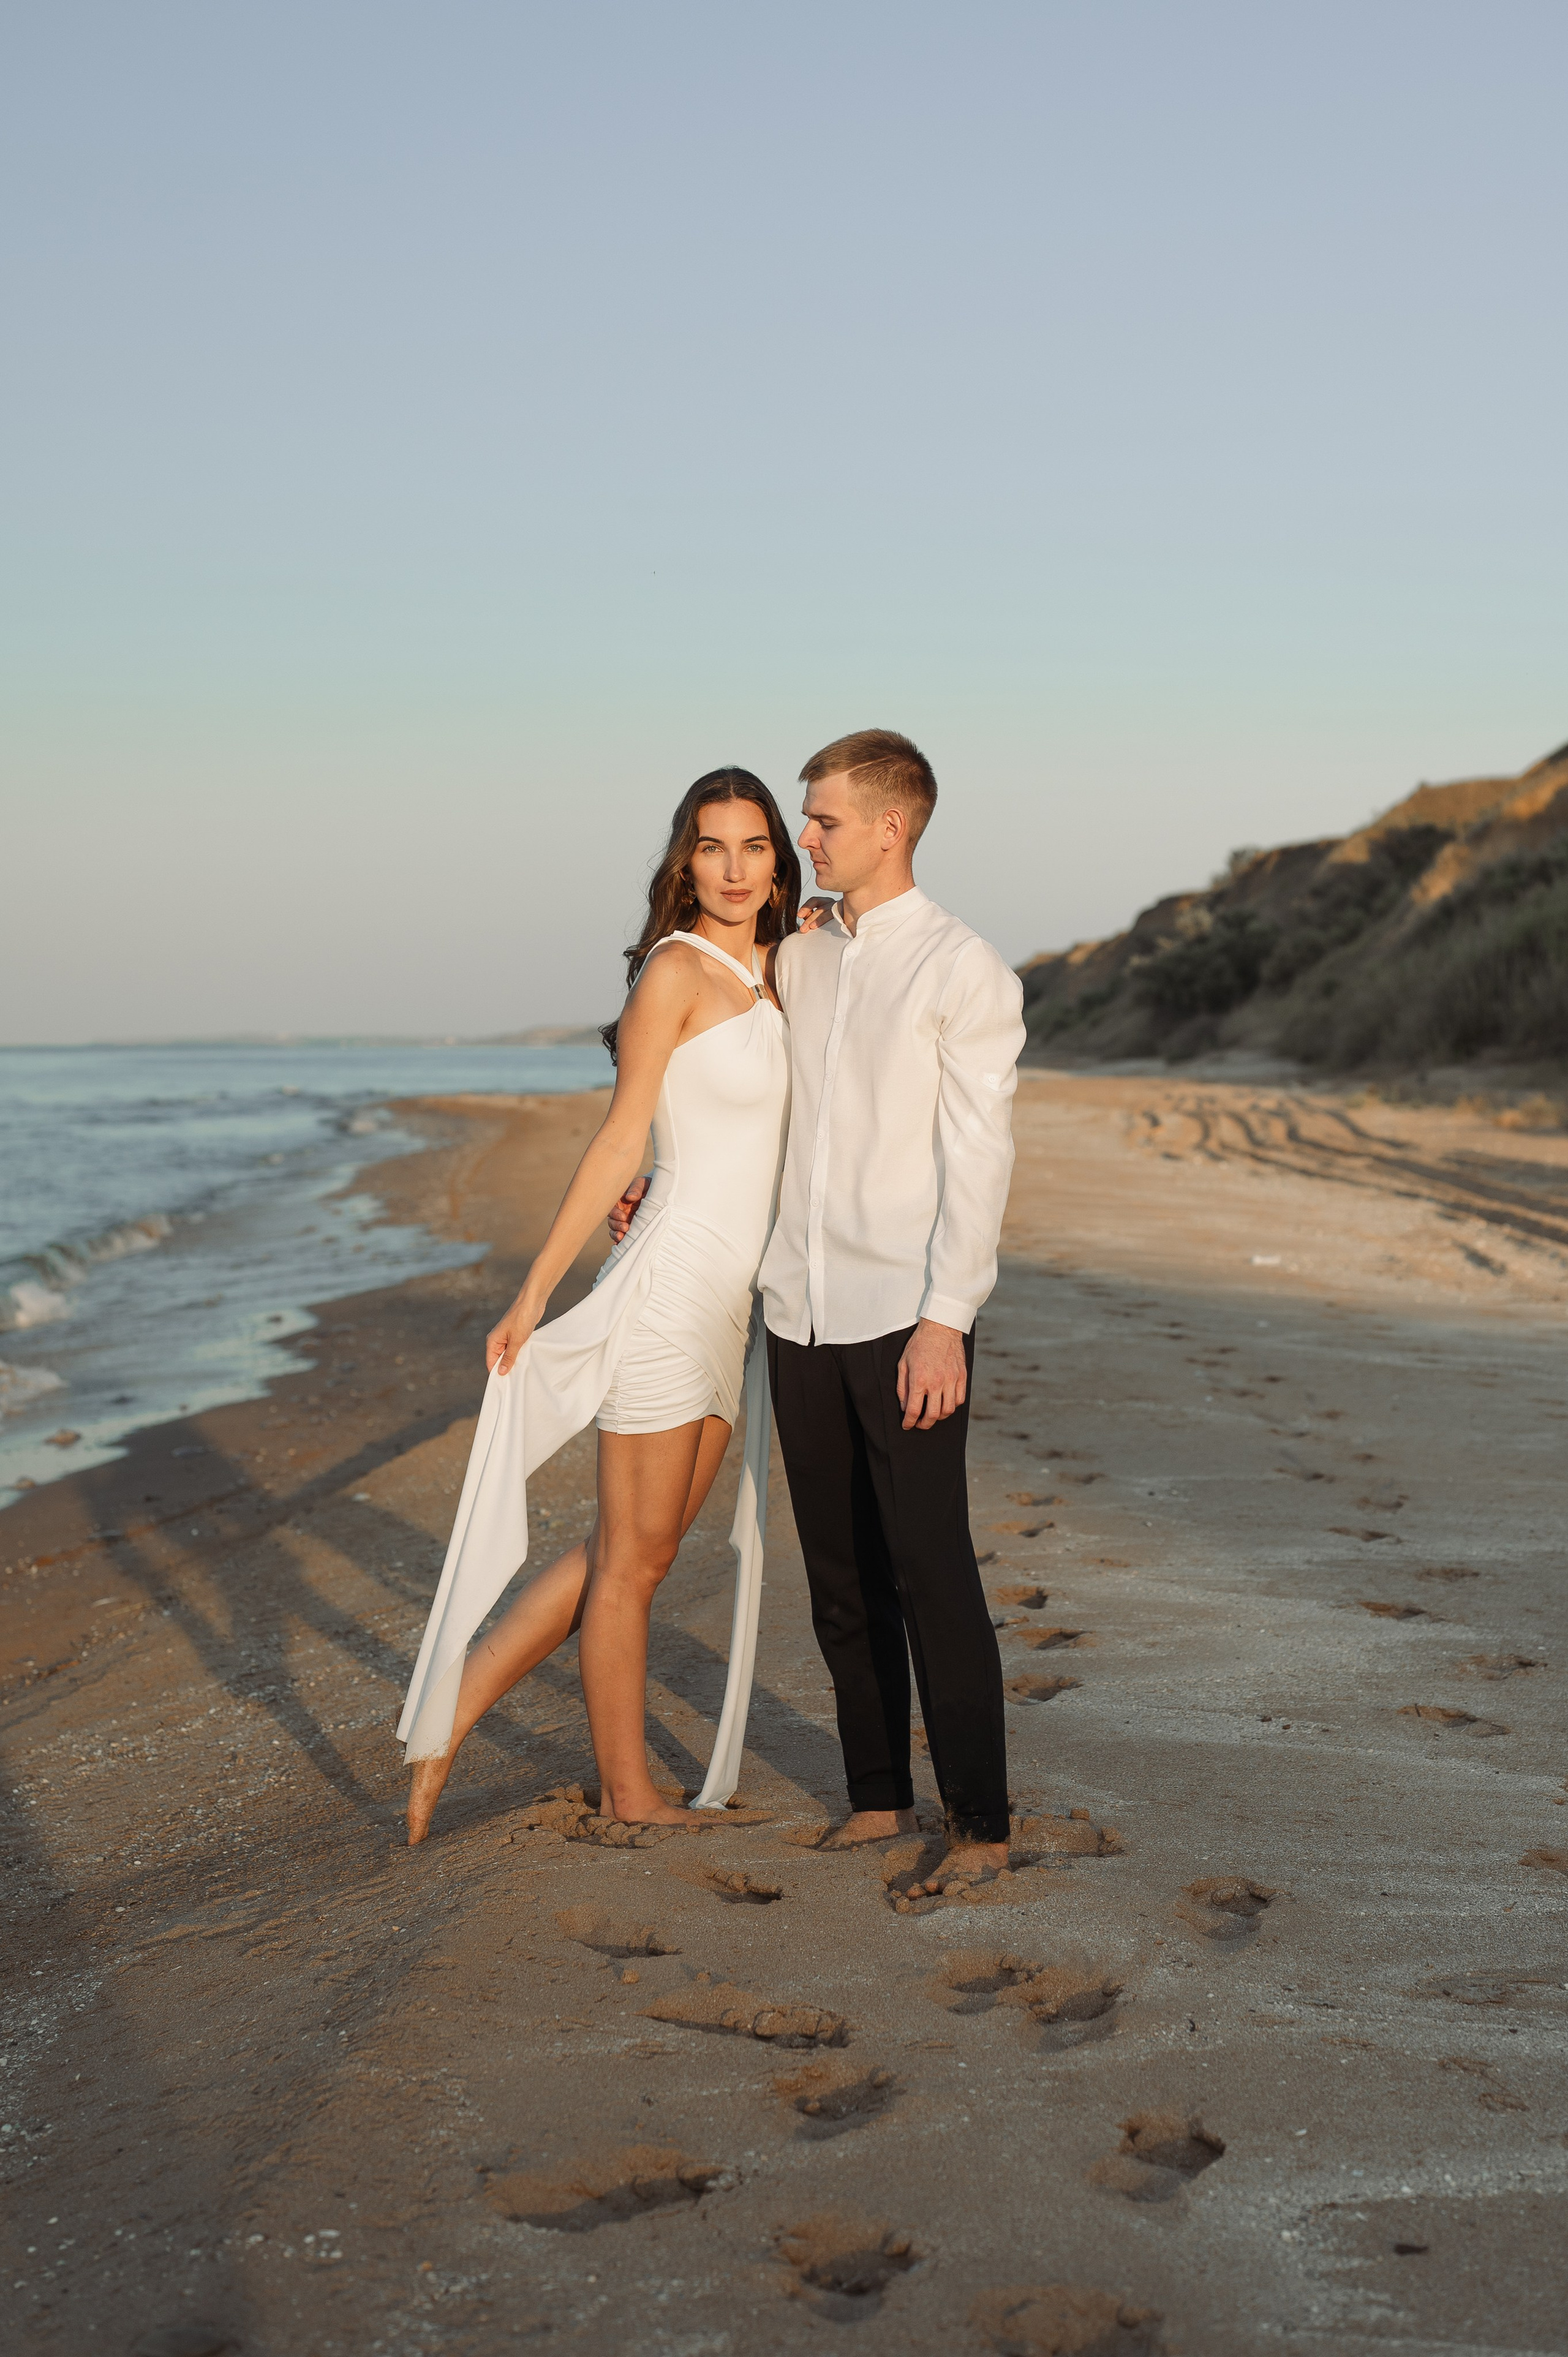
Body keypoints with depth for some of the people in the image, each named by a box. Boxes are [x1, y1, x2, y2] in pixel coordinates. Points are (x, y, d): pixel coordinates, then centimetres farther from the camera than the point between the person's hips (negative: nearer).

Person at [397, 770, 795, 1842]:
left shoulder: (772, 976, 12)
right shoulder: (677, 968, -10)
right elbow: (622, 1139, -9)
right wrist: (535, 1293, -8)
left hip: (731, 1310, 8)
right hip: (670, 1287, -8)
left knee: (644, 1551, 14)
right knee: (631, 1559, 5)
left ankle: (460, 1705, 22)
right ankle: (630, 1792, 18)